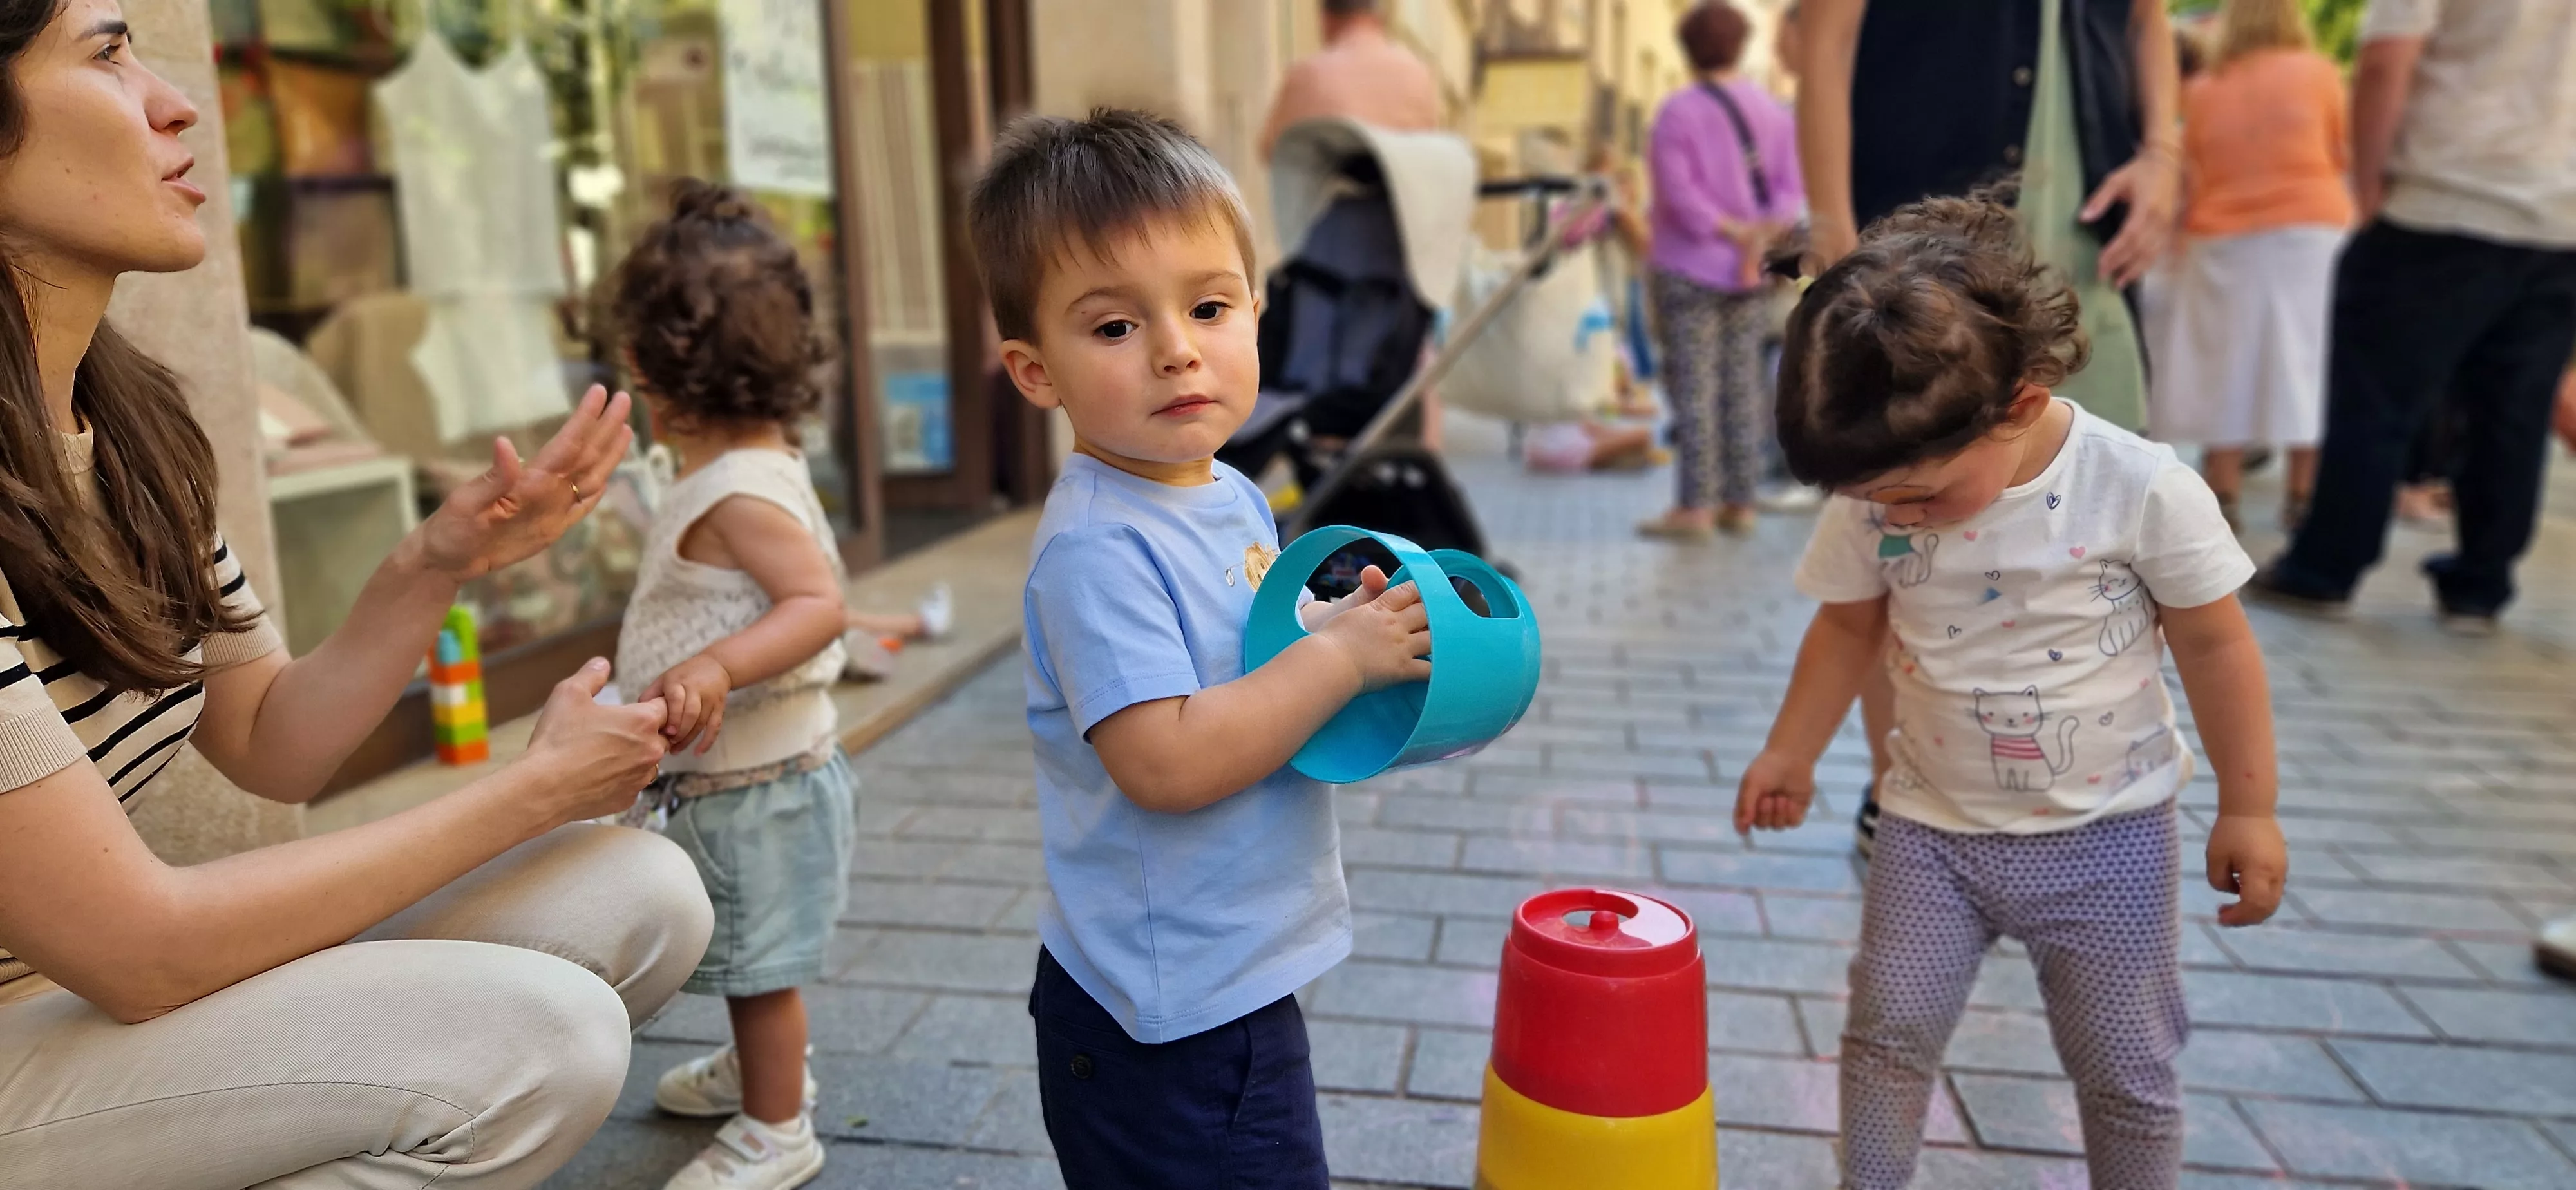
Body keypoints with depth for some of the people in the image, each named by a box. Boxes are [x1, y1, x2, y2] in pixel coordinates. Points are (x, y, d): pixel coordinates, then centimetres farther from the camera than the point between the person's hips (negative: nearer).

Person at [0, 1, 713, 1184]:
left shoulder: (129, 421, -1)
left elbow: (267, 745, 6)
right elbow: (137, 950, -25)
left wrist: (437, 563, -10)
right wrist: (538, 787, -18)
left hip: (105, 986, 7)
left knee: (639, 897, -6)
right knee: (539, 1034, -26)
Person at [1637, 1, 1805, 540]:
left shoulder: (1677, 113, -8)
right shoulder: (1773, 111, 10)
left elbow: (1678, 193, -16)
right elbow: (1789, 188, 3)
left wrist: (1733, 232, -12)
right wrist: (1761, 234, -9)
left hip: (1689, 270, -6)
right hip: (1752, 275, 6)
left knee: (1693, 387, -4)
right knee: (1742, 384, 8)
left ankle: (1694, 507, -5)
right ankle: (1739, 503, 11)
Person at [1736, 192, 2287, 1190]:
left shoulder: (2144, 489, -20)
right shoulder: (1871, 502, -11)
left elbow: (2215, 645, -9)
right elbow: (1849, 628, 5)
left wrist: (2248, 807, -4)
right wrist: (1789, 756, 8)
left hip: (2107, 829, -2)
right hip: (1935, 824, 2)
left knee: (2126, 1070, 9)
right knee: (1889, 1031, 3)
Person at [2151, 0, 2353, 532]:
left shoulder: (2201, 91, 6)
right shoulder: (2317, 71, 4)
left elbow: (2190, 174, 8)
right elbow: (2343, 155, 12)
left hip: (2223, 240, 1)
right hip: (2309, 233, -1)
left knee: (2228, 369, 4)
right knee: (2305, 362, 1)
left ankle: (2221, 497, 3)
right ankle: (2302, 496, 1)